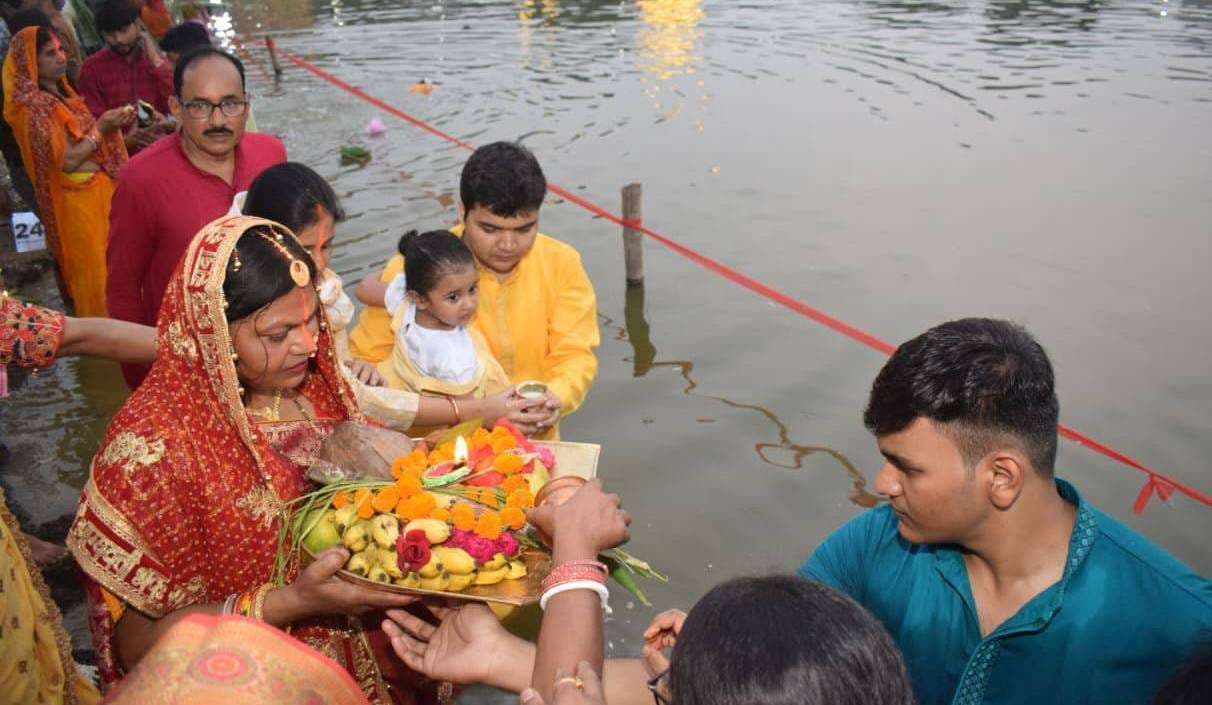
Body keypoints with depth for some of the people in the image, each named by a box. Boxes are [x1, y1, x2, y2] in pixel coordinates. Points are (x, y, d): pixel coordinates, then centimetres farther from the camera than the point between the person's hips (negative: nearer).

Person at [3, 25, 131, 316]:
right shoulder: (33, 107, -15)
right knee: (94, 270, 2)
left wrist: (113, 125, 3)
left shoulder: (62, 95, 10)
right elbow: (68, 161, -19)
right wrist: (101, 127, -15)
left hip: (100, 190, 8)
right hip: (76, 201, -8)